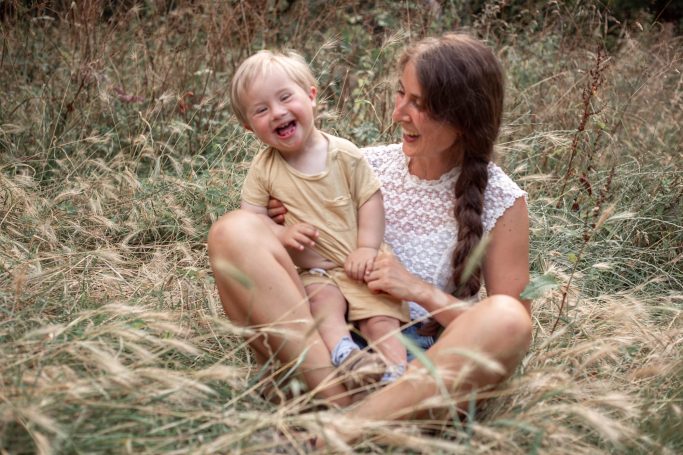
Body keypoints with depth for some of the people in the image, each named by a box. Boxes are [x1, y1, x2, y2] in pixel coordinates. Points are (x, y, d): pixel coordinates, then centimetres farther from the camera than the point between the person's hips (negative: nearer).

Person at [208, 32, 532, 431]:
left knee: (508, 320, -35)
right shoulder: (369, 166, 6)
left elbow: (509, 328, -3)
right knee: (236, 231, -19)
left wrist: (420, 290, -14)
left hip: (428, 368, -2)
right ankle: (339, 403, -29)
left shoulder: (501, 202, -2)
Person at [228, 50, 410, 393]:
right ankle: (343, 353, -44)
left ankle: (396, 375, -22)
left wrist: (367, 247, -13)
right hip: (311, 272, 0)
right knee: (323, 298, -31)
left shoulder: (343, 153, -3)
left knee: (382, 318, -18)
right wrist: (281, 233, -20)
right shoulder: (263, 169, -2)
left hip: (359, 266, 1)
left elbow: (370, 199, -1)